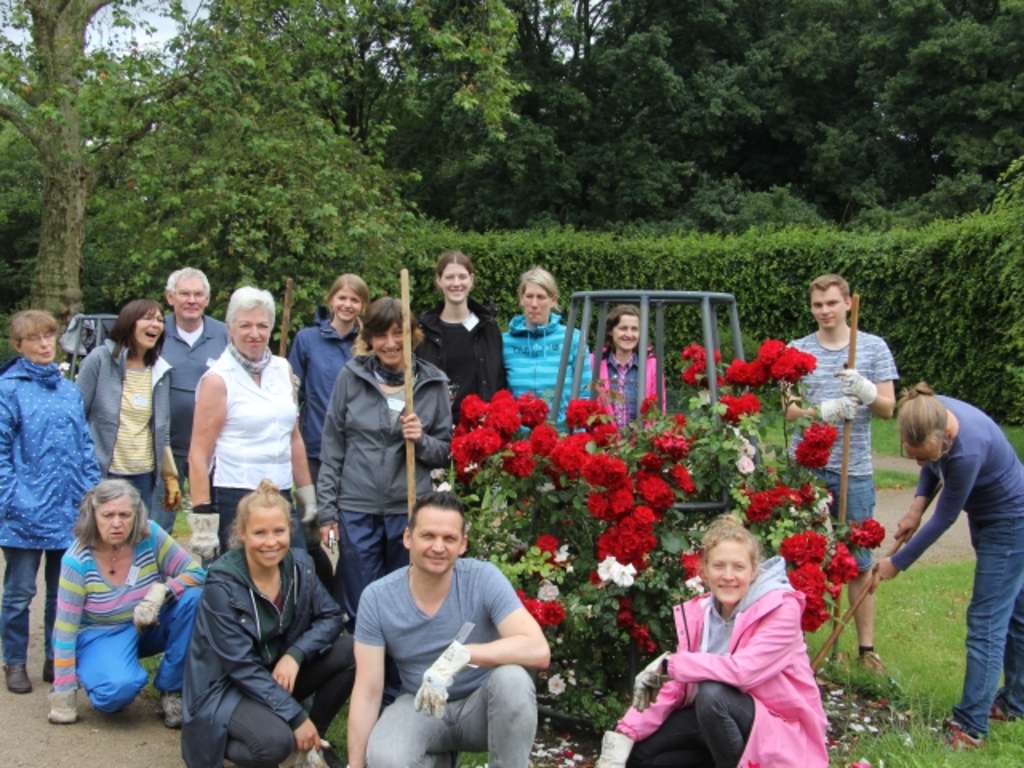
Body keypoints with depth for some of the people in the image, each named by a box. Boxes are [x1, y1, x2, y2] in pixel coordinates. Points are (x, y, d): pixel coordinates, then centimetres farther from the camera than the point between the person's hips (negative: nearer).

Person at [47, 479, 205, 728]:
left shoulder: (151, 535, -16)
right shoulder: (77, 560, -21)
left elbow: (195, 573, -14)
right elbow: (65, 628, -16)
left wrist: (160, 591, -33)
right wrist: (64, 692, -15)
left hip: (150, 625, 4)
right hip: (101, 635, -3)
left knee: (193, 598, -25)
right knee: (119, 687, -34)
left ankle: (171, 691, -9)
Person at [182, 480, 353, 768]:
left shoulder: (299, 565, -7)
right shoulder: (222, 586, -23)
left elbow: (331, 616, -3)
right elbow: (241, 667, -24)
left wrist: (295, 655, -23)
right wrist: (296, 716, -27)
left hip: (279, 672, 6)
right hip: (226, 686, -6)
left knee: (352, 650, -14)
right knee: (276, 741, -34)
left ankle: (314, 739, 5)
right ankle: (227, 742, 1)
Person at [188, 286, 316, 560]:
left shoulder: (282, 369, 11)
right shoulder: (218, 379, -5)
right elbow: (199, 454, -9)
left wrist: (306, 493, 16)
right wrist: (202, 519, -15)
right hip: (232, 499, -5)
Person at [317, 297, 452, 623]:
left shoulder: (433, 383, 2)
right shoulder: (351, 377, 0)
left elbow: (446, 452, 9)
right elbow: (332, 447, 4)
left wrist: (421, 440, -12)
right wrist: (327, 510, 1)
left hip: (411, 509, 1)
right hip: (357, 510, -1)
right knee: (360, 608, 7)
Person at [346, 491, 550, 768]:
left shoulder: (484, 579, -19)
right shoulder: (376, 598, -14)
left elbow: (538, 651, -31)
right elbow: (367, 691, -10)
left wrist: (460, 655, -42)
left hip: (480, 705, -1)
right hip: (420, 708, 1)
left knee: (512, 679, -34)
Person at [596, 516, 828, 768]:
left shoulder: (781, 609, -19)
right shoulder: (698, 612, -2)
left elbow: (742, 670, -33)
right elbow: (674, 686, -5)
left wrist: (670, 664, -25)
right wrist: (625, 733, -17)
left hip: (781, 731, -6)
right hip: (719, 717, 6)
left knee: (712, 694, -33)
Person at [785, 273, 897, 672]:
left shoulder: (874, 347, 3)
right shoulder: (797, 351, 3)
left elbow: (888, 408, 2)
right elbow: (789, 410, -1)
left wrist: (866, 391, -20)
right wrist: (822, 410, -21)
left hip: (855, 470, 0)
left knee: (859, 561, 6)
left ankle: (866, 647, 16)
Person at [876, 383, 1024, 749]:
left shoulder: (968, 451, -39)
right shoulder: (931, 415, -18)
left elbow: (944, 519, -24)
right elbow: (934, 468, 5)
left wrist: (897, 563, -13)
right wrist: (917, 504, -11)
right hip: (991, 517, 9)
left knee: (986, 621, -6)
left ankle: (970, 726, 0)